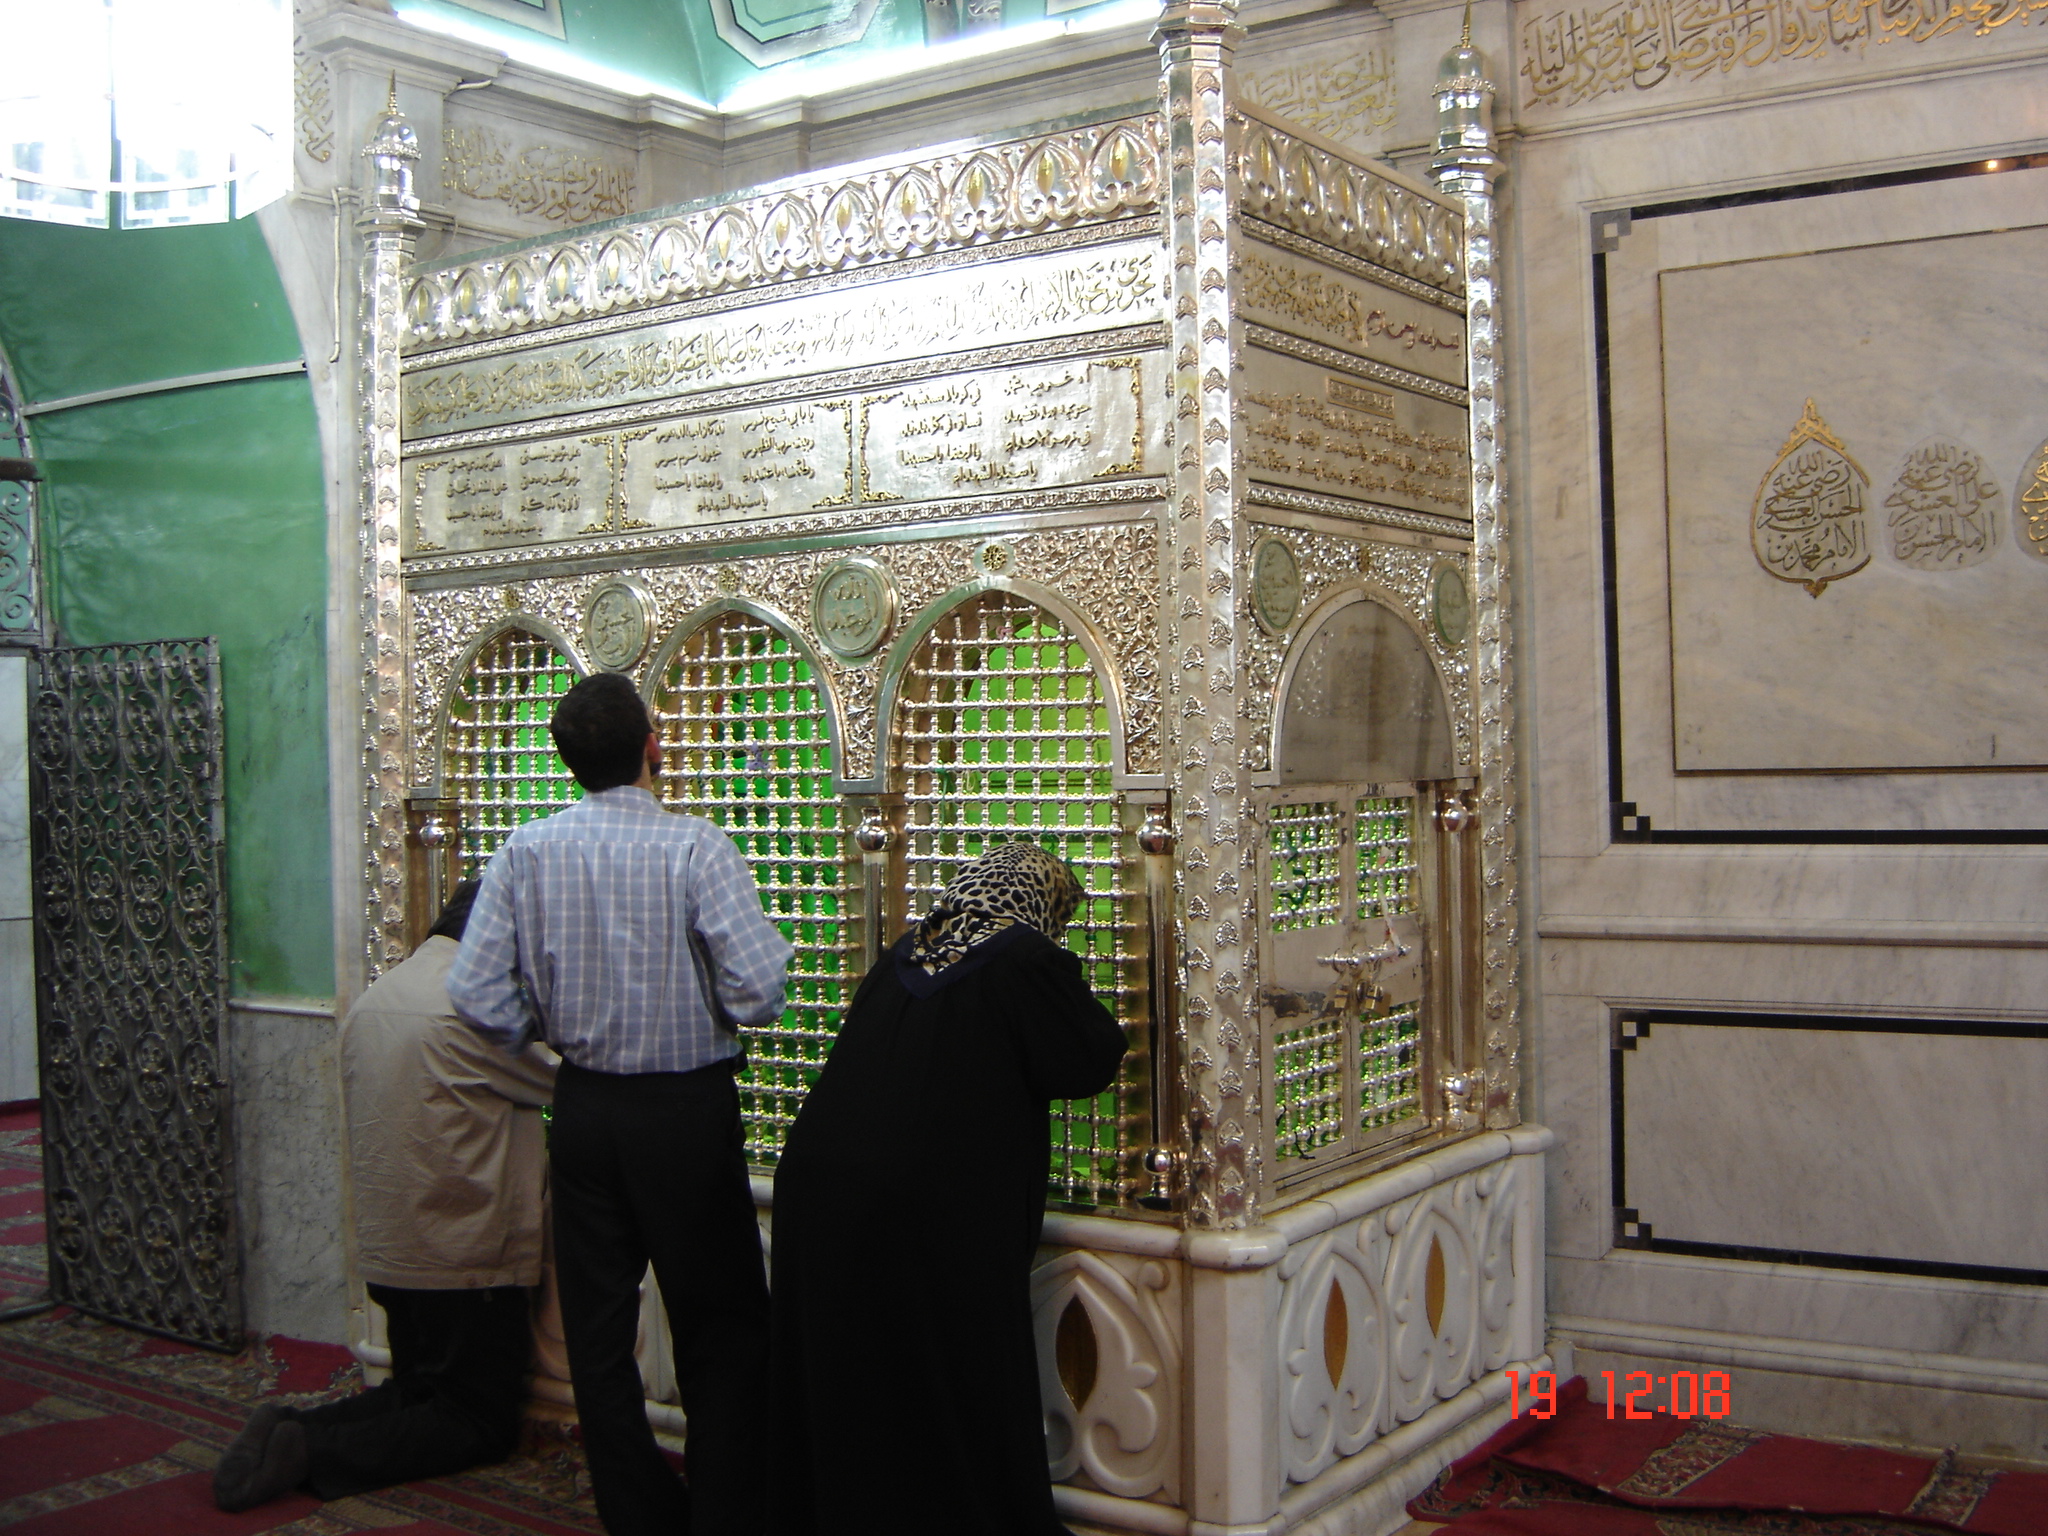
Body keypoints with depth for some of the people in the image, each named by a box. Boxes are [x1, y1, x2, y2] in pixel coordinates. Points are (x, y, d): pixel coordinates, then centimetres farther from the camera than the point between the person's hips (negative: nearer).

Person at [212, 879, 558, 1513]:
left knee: (409, 1399, 24)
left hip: (387, 1251, 8)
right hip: (467, 1258, -8)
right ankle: (317, 1454, -11)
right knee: (484, 1425, 5)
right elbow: (558, 1081, -9)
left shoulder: (370, 999, 9)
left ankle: (290, 1431, 1)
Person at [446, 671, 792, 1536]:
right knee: (720, 1332, 10)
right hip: (688, 1114, -4)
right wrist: (713, 1009, 2)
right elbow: (760, 990, -20)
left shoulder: (526, 853, -4)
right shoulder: (693, 847, -15)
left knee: (598, 1332, 15)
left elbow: (477, 996, -6)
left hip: (583, 1109, 4)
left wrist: (552, 1028, 12)